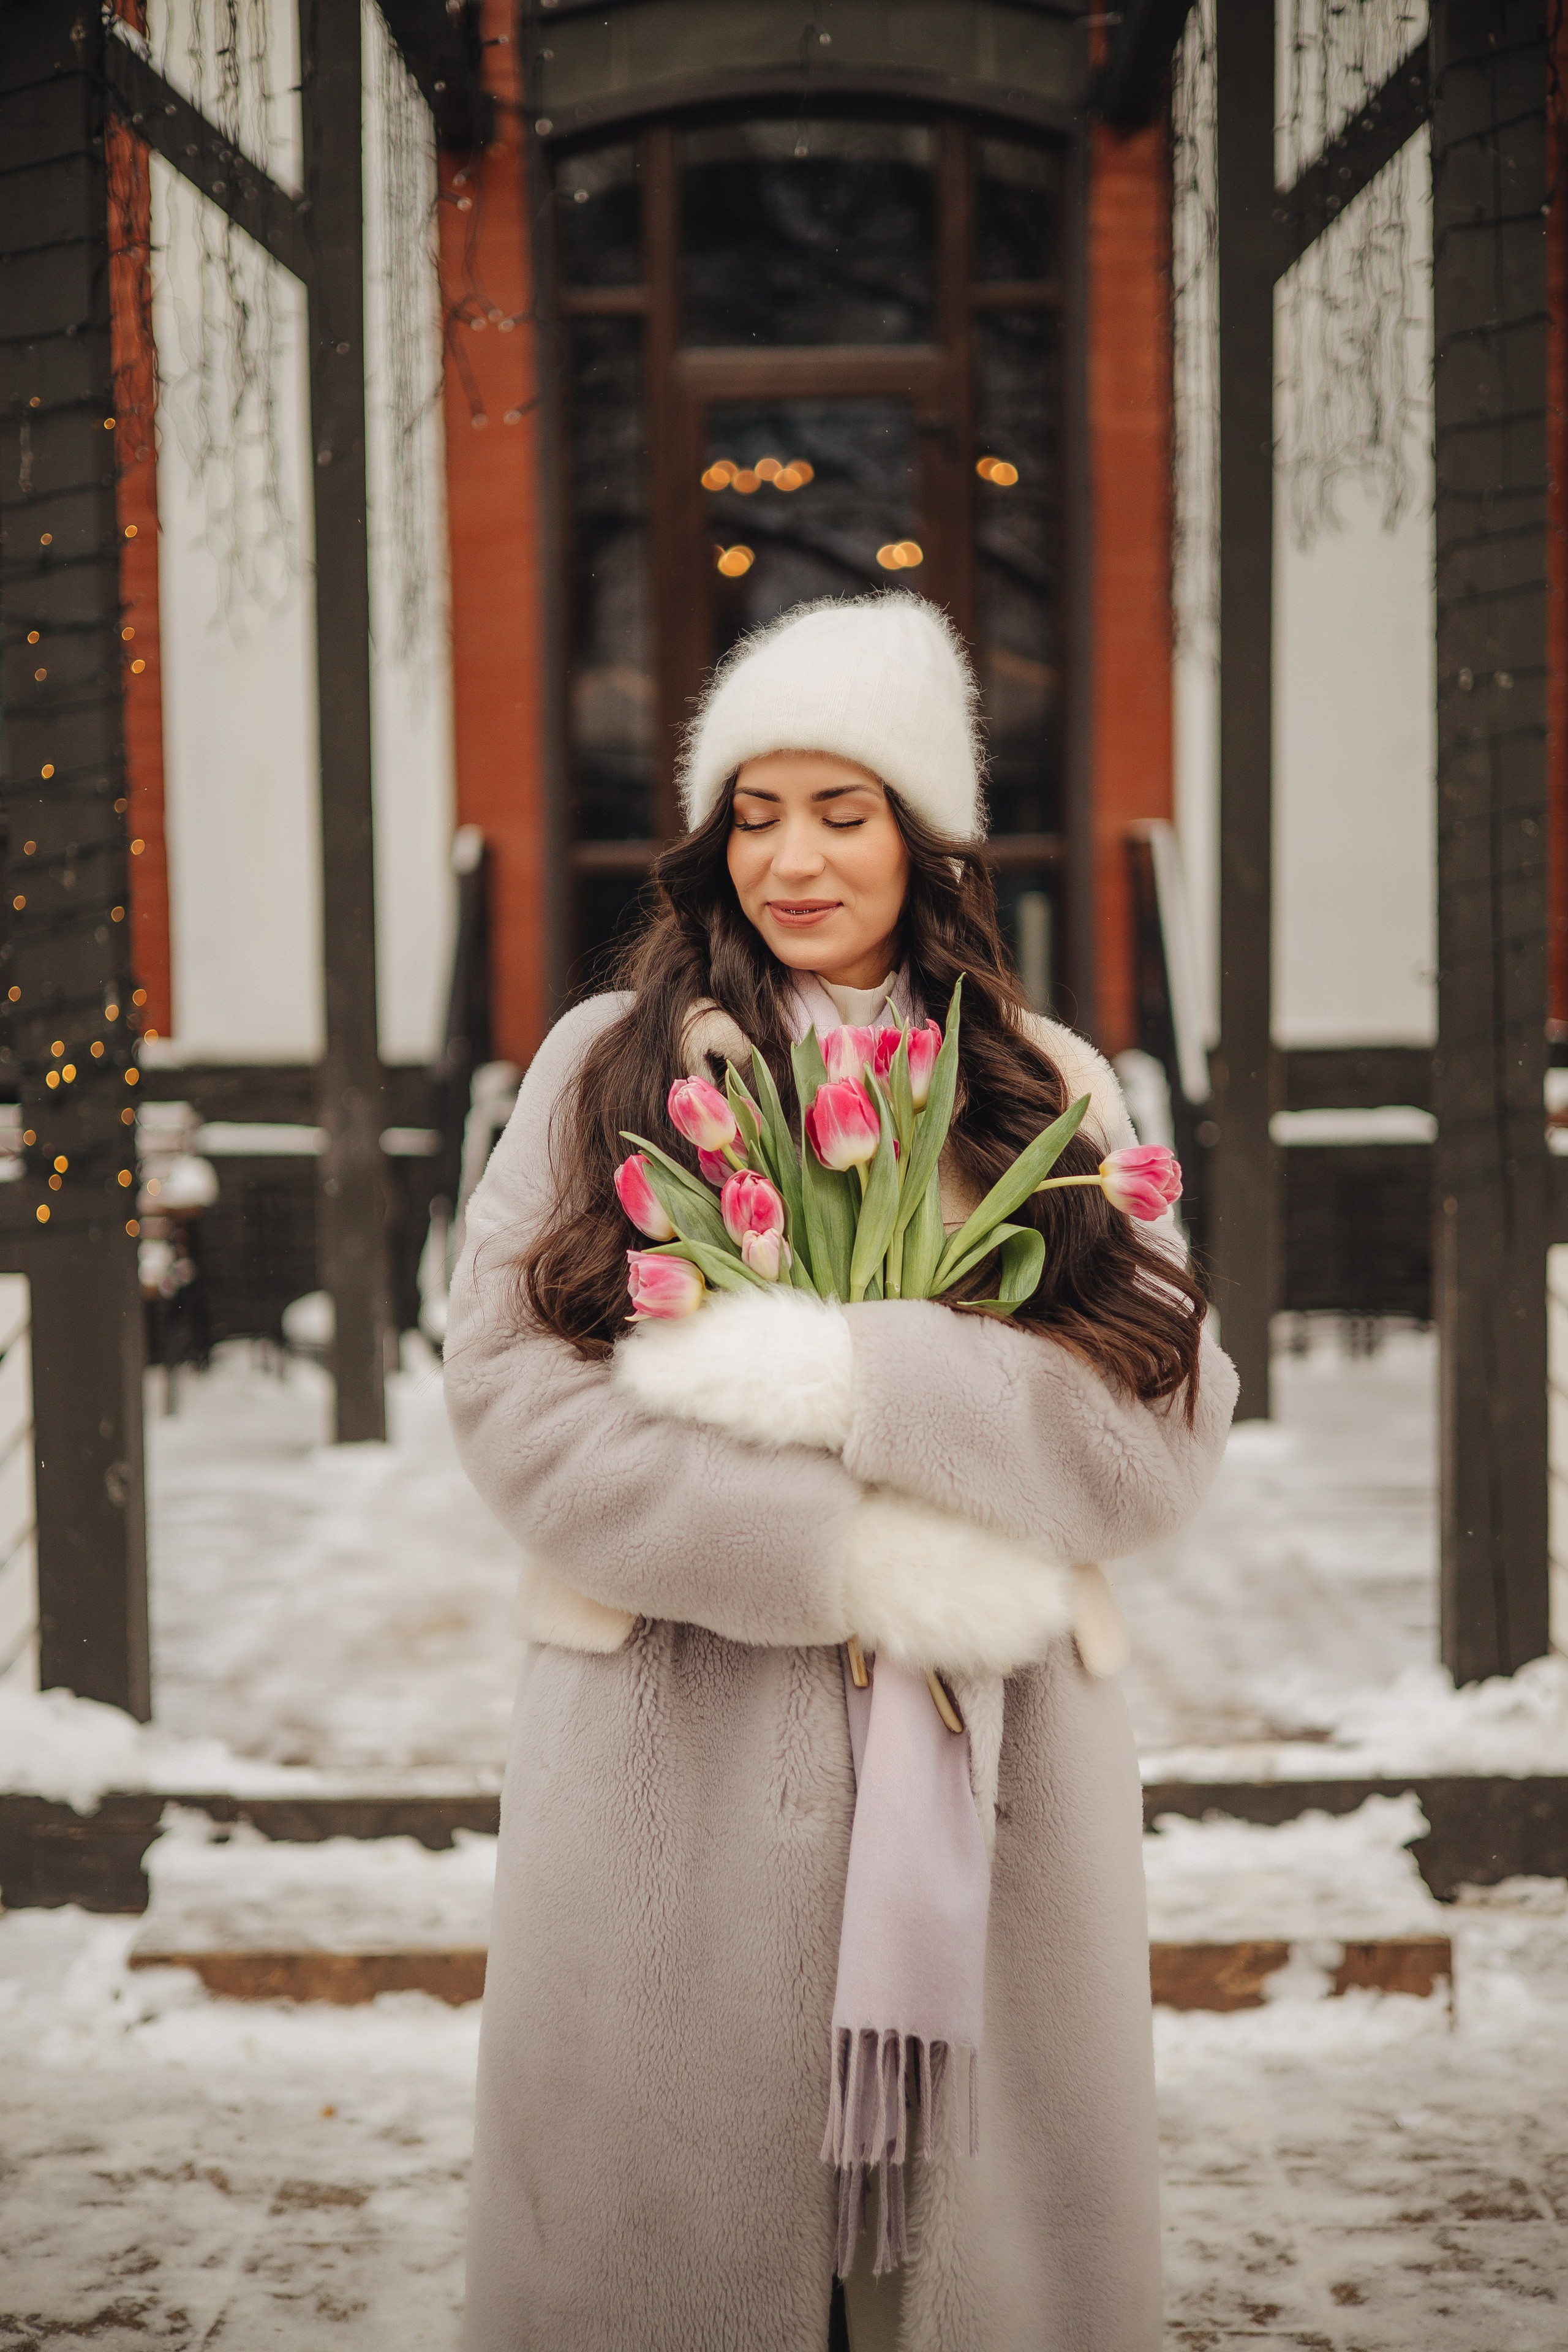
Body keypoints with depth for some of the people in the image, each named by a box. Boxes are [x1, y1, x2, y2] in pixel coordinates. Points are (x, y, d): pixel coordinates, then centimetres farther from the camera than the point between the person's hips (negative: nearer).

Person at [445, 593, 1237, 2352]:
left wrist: (836, 1373, -15)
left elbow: (1166, 1432, -3)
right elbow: (509, 1396, -7)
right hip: (672, 1783, -1)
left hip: (991, 1784, 1)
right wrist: (857, 1562, -14)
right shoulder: (608, 1067, 6)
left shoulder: (1048, 1095, 10)